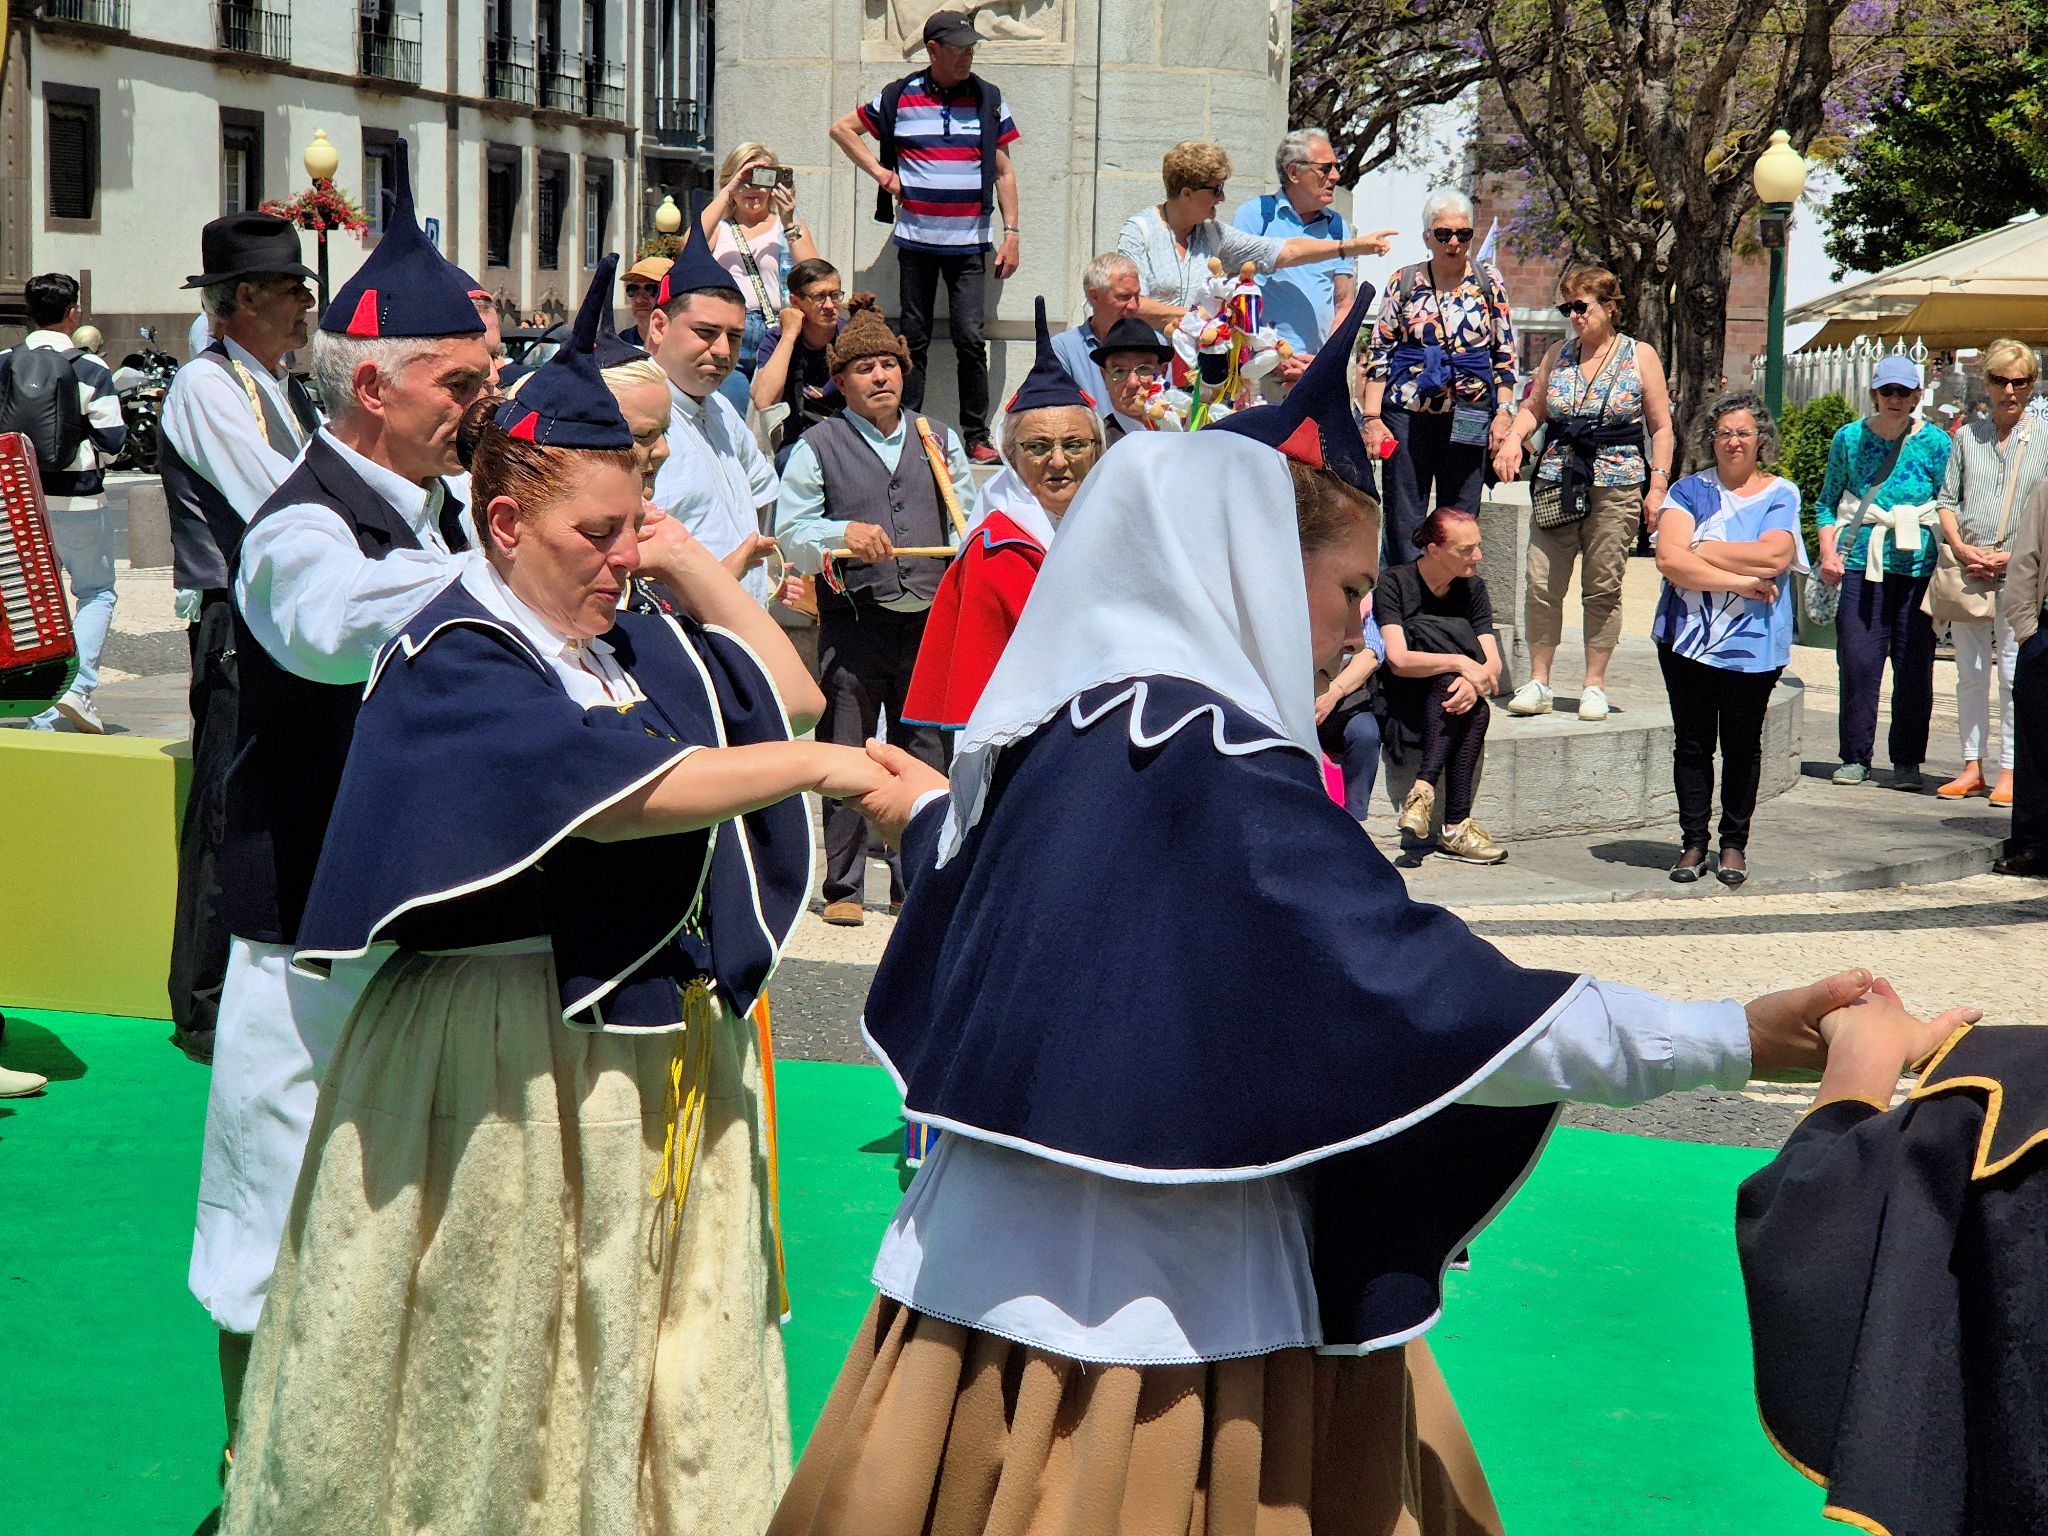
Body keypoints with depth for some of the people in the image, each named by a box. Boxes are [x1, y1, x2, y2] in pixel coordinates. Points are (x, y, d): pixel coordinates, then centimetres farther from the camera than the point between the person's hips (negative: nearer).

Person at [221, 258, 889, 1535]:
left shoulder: (632, 643, 8)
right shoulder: (454, 662, -15)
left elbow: (790, 692, 15)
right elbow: (622, 790, -26)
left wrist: (694, 562, 5)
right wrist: (812, 766, -19)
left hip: (659, 1047, 7)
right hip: (506, 1058, -7)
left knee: (664, 1348, 12)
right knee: (508, 1351, 4)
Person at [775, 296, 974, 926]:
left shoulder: (940, 438, 16)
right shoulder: (818, 448, 6)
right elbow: (790, 536, -1)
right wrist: (844, 533, -17)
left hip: (930, 621, 3)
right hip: (853, 623, -3)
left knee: (927, 756, 5)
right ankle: (843, 889, 7)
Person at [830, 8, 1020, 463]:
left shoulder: (989, 100, 5)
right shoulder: (899, 97, 2)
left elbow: (1003, 172, 8)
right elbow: (843, 129, 14)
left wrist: (1011, 232, 1)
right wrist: (881, 173, 3)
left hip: (969, 243, 0)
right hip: (915, 239, 0)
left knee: (970, 339, -6)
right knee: (914, 340, 6)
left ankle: (977, 437, -1)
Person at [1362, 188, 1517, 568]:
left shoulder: (1488, 281, 6)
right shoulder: (1404, 282, 5)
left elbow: (1505, 353, 8)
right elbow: (1379, 353, 5)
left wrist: (1503, 412, -1)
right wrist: (1371, 418, -2)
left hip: (1468, 418, 0)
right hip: (1407, 413, 0)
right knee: (1402, 523, -1)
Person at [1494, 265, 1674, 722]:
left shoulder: (1639, 356, 3)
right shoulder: (1558, 356, 12)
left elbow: (1661, 428, 4)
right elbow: (1533, 408, 21)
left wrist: (1658, 485, -4)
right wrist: (1513, 438, 0)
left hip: (1617, 488, -3)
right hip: (1557, 484, 3)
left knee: (1603, 589, 1)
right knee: (1542, 585, -4)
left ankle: (1595, 685, 11)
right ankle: (1538, 683, 5)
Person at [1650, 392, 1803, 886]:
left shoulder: (1780, 494, 6)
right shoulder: (1690, 490, 8)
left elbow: (1774, 556, -12)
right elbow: (1669, 558, -7)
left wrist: (1702, 551, -7)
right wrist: (1741, 580, -13)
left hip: (1752, 641, -1)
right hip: (1688, 637, 1)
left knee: (1742, 744, 3)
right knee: (1692, 743, 3)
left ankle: (1734, 844, 15)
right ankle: (1693, 844, 11)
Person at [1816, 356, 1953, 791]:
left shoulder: (1935, 442, 4)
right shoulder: (1850, 438, 8)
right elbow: (1827, 502, 14)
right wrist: (1829, 552, 1)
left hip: (1916, 564, -1)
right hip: (1861, 563, 1)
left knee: (1914, 668, 1)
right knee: (1857, 662, -3)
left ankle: (1907, 762, 10)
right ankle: (1855, 758, 8)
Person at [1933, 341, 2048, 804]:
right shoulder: (1966, 436, 12)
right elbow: (1947, 500, 12)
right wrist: (1961, 548, -5)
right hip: (1966, 572, 3)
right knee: (1970, 673, 8)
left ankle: (2010, 771, 1)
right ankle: (1973, 767, 15)